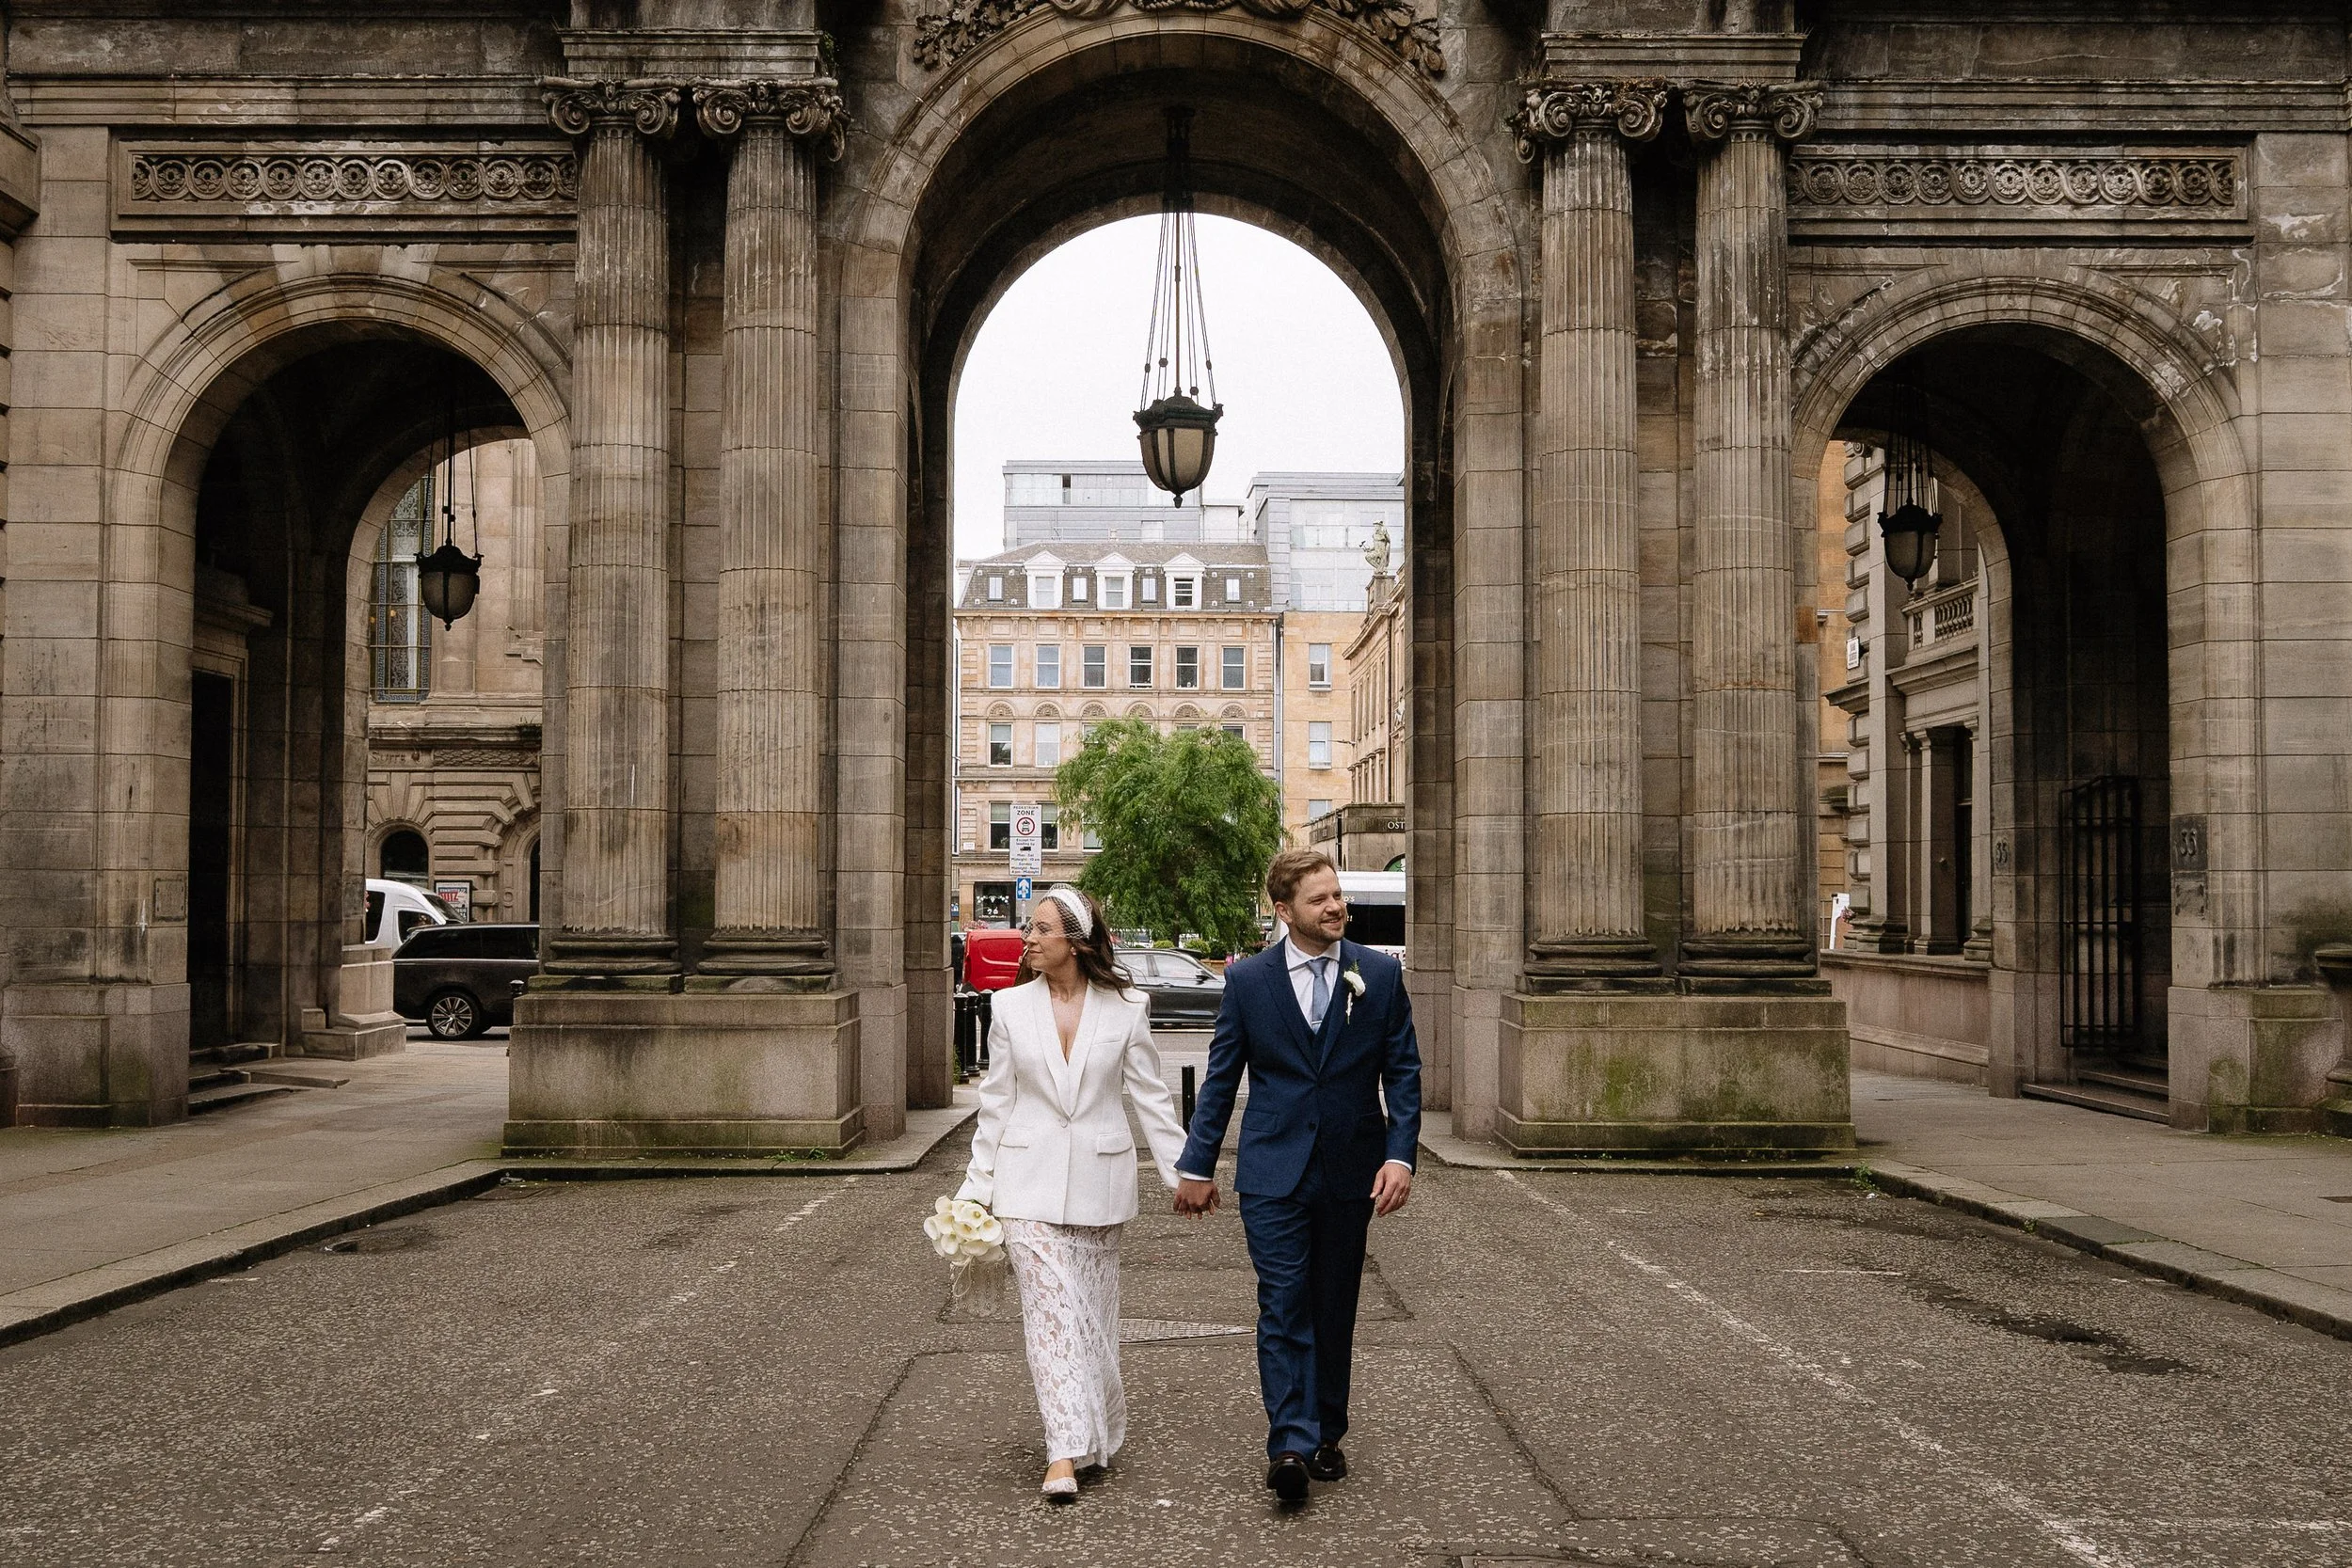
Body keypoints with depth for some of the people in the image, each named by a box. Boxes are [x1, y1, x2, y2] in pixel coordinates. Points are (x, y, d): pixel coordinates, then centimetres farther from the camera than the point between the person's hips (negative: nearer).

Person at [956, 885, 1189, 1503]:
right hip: (1029, 1180, 0)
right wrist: (978, 1185, 5)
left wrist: (1183, 1172, 1)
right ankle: (1065, 1452, -9)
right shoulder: (1011, 1007, 2)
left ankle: (1097, 1434, 27)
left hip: (1098, 1181, 0)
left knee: (1093, 1311, 9)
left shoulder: (1125, 1010, -2)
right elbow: (996, 1101, 6)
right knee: (1050, 1310, -8)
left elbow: (1151, 1097, 3)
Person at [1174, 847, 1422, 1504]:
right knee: (1283, 1305, -9)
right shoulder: (1248, 981, -1)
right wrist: (1197, 1165, 4)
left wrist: (1400, 1155, -9)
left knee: (1334, 1309, 11)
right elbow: (1220, 1078, 4)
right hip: (1273, 1172, -2)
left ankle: (1325, 1434, 24)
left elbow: (1403, 1072, 3)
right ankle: (1290, 1443, -9)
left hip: (1351, 1172, 2)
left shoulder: (1381, 975, 1)